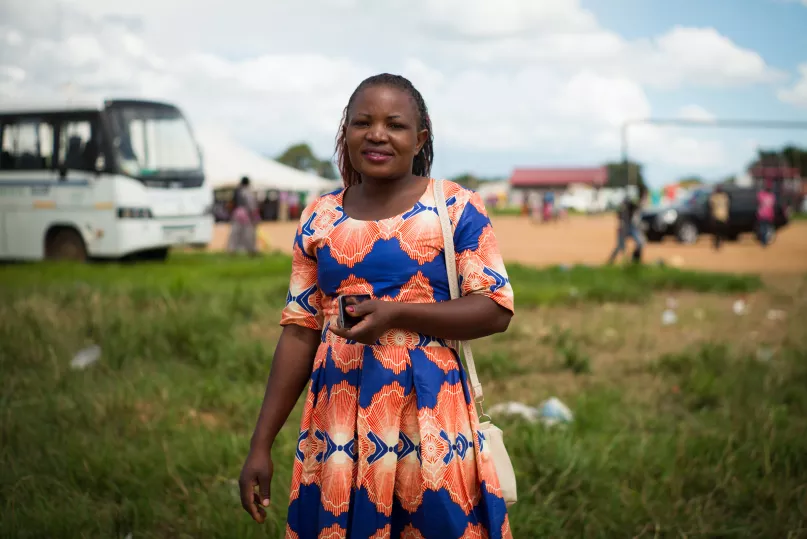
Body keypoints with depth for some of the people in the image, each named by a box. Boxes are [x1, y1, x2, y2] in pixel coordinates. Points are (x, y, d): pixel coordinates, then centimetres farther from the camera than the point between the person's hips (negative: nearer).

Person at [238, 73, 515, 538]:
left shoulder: (457, 208, -4)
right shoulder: (320, 218, 5)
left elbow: (496, 310, -7)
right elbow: (300, 331, 6)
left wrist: (396, 314, -21)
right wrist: (262, 444, 3)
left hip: (428, 410, -3)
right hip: (338, 411, 3)